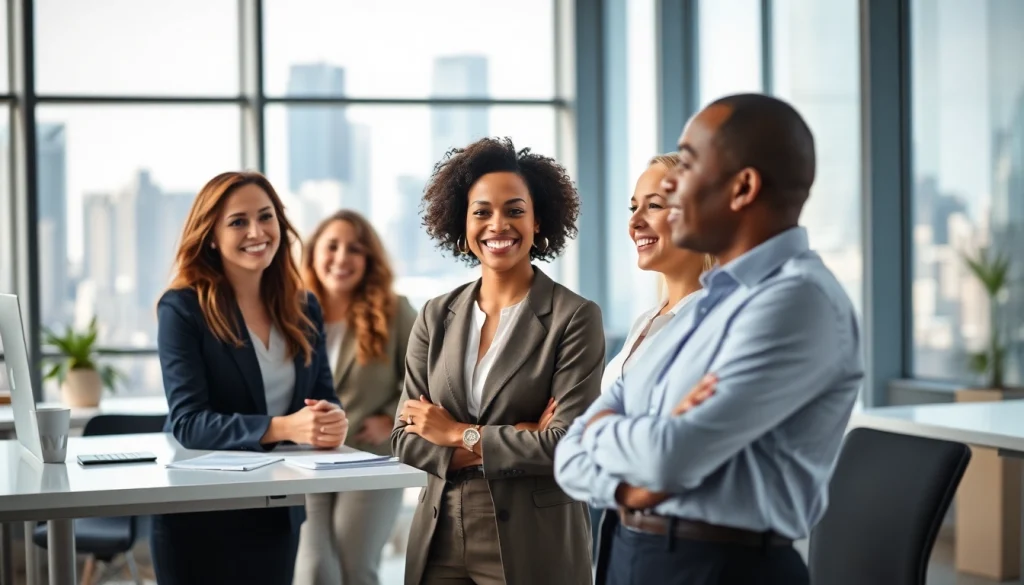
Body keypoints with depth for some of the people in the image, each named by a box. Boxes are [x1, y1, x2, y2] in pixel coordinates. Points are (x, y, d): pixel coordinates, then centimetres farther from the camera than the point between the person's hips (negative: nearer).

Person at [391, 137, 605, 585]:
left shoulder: (576, 317, -8)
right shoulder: (436, 317, 5)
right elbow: (407, 439, 1)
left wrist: (460, 437, -8)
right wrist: (518, 445, -12)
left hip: (533, 544, -4)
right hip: (440, 540, 4)